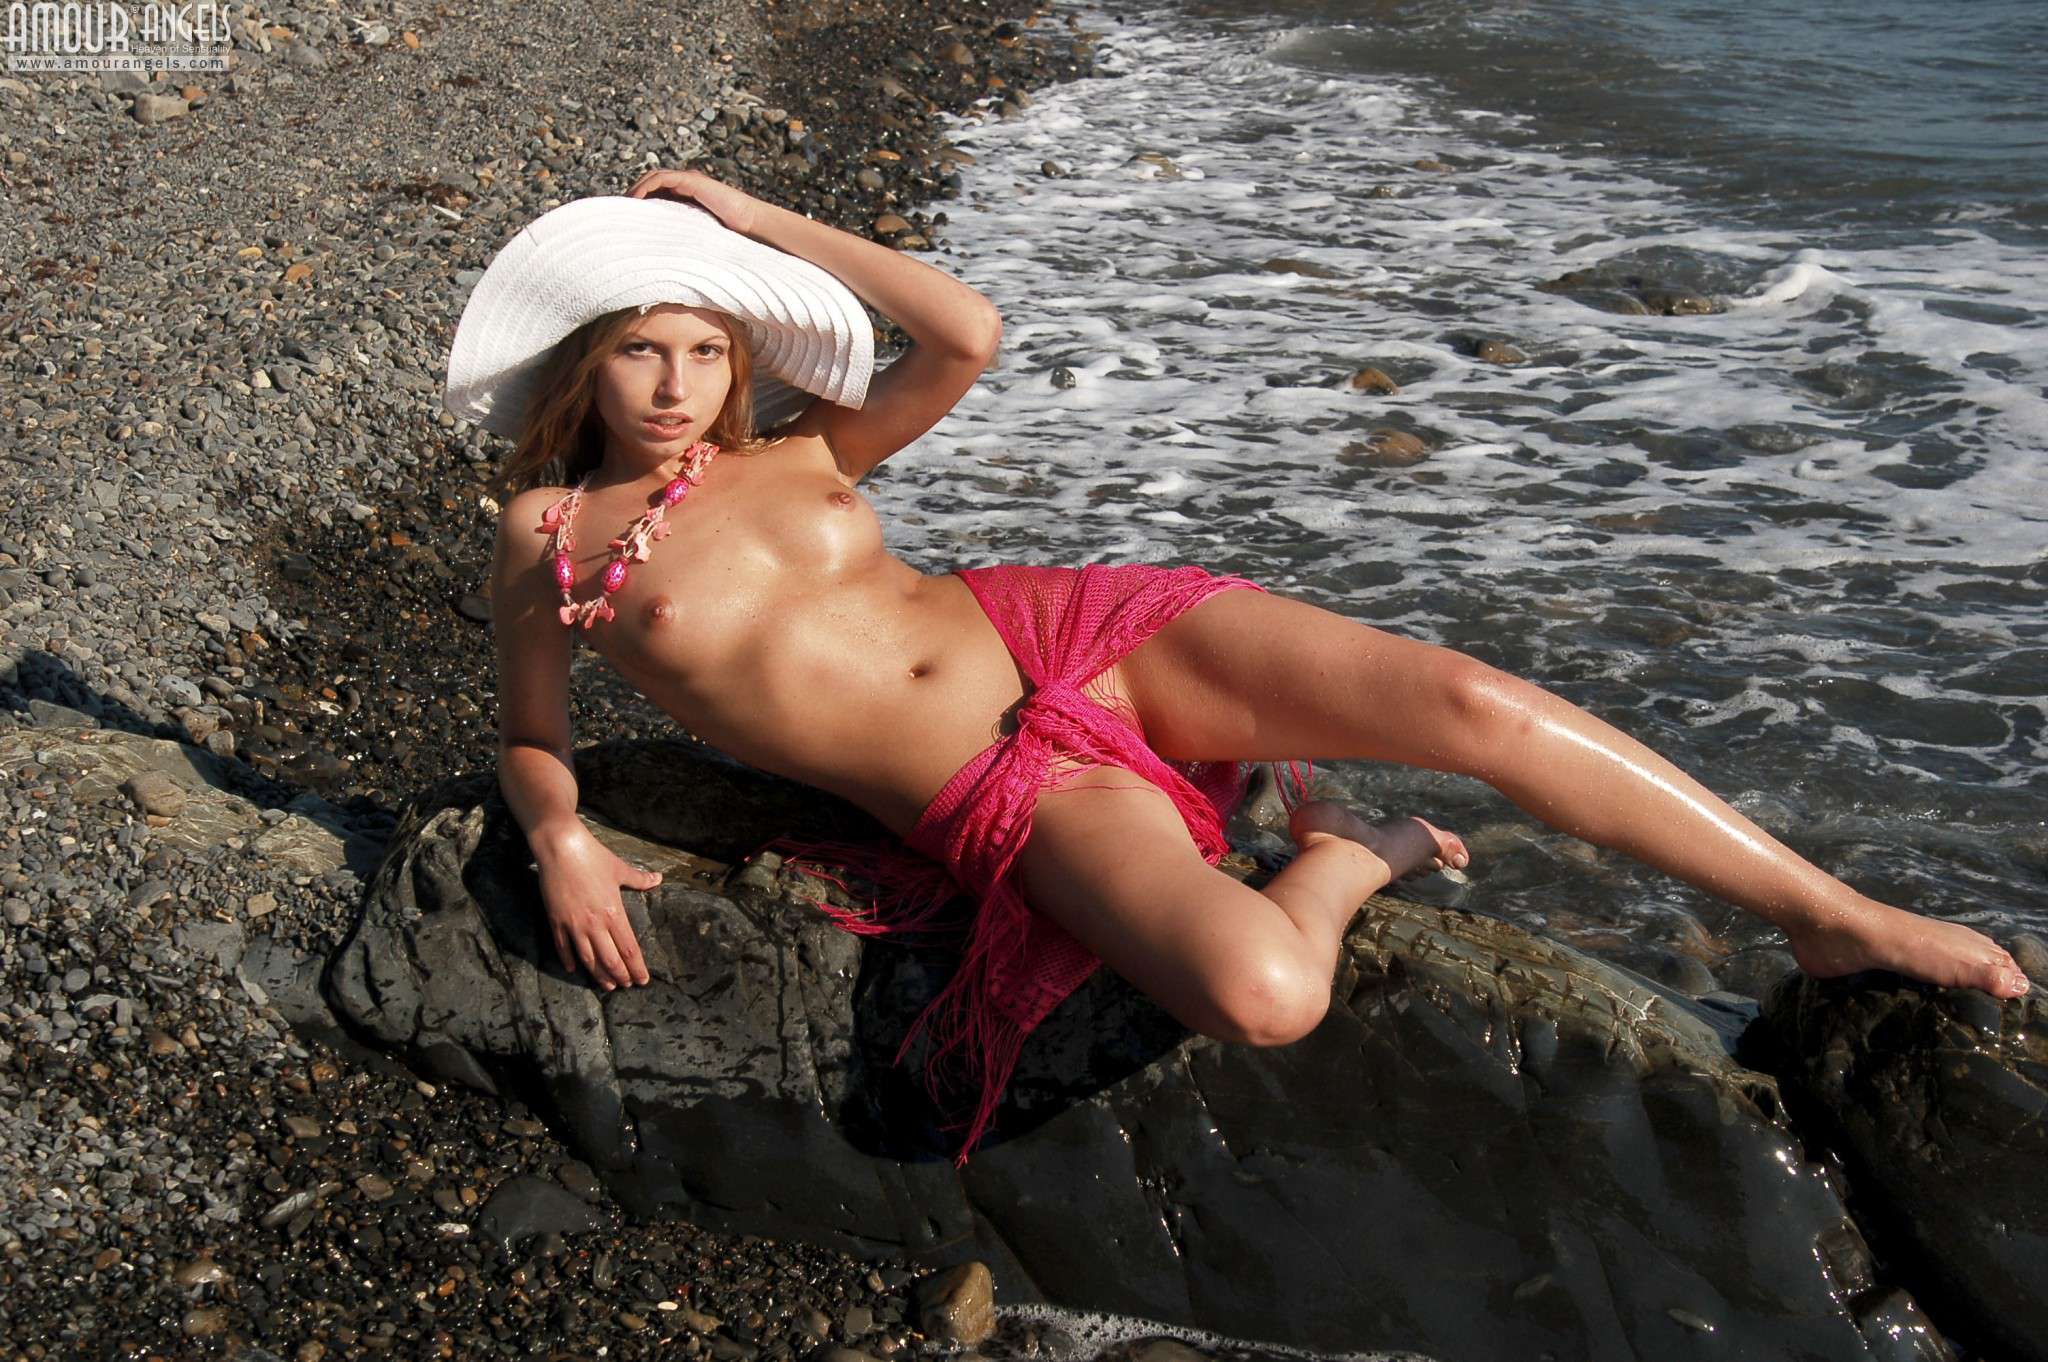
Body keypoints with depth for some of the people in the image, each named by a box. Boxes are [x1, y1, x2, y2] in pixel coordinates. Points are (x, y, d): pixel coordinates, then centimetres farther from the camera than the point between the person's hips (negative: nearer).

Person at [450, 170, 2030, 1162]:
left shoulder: (793, 457, 11)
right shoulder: (546, 537, 6)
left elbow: (967, 332, 3)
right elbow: (529, 735, 16)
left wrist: (759, 219, 8)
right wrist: (560, 833, -7)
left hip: (1080, 632, 3)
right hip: (1010, 799, -3)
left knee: (1465, 698, -18)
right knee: (1261, 995, -34)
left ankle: (1831, 914, 1)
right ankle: (1344, 853, 4)